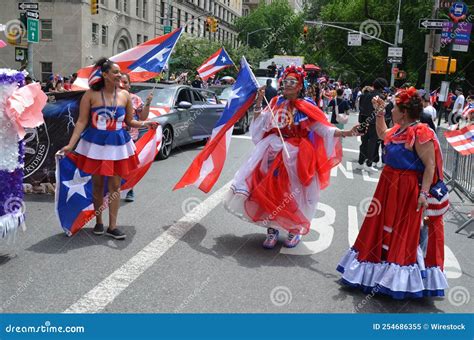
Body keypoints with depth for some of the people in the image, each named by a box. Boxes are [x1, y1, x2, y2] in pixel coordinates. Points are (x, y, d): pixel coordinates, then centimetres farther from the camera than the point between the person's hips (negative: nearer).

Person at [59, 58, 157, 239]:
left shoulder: (124, 95, 0)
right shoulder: (91, 94, -7)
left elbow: (130, 121, 8)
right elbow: (82, 122, -6)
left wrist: (145, 124, -11)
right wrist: (70, 144, -12)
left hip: (118, 144, 2)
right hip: (96, 143, -2)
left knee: (115, 186, 4)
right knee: (97, 184, 10)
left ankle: (112, 226, 13)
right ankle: (98, 222, 27)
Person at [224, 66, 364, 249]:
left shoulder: (306, 108, -5)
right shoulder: (276, 102, 5)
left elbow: (324, 129, -8)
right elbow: (259, 123, 3)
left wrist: (347, 133, -19)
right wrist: (259, 102, -6)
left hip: (296, 156, -2)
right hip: (274, 153, 3)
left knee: (293, 193, 3)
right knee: (271, 191, 0)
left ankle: (295, 230, 23)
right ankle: (272, 230, 14)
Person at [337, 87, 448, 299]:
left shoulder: (420, 134, -19)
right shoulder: (399, 129, 7)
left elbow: (430, 165, -22)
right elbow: (382, 134, 29)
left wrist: (424, 193, -27)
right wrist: (379, 113, 21)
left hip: (406, 190, -9)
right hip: (389, 185, 9)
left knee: (401, 233, 1)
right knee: (382, 228, 18)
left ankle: (397, 279, 16)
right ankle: (380, 272, 35)